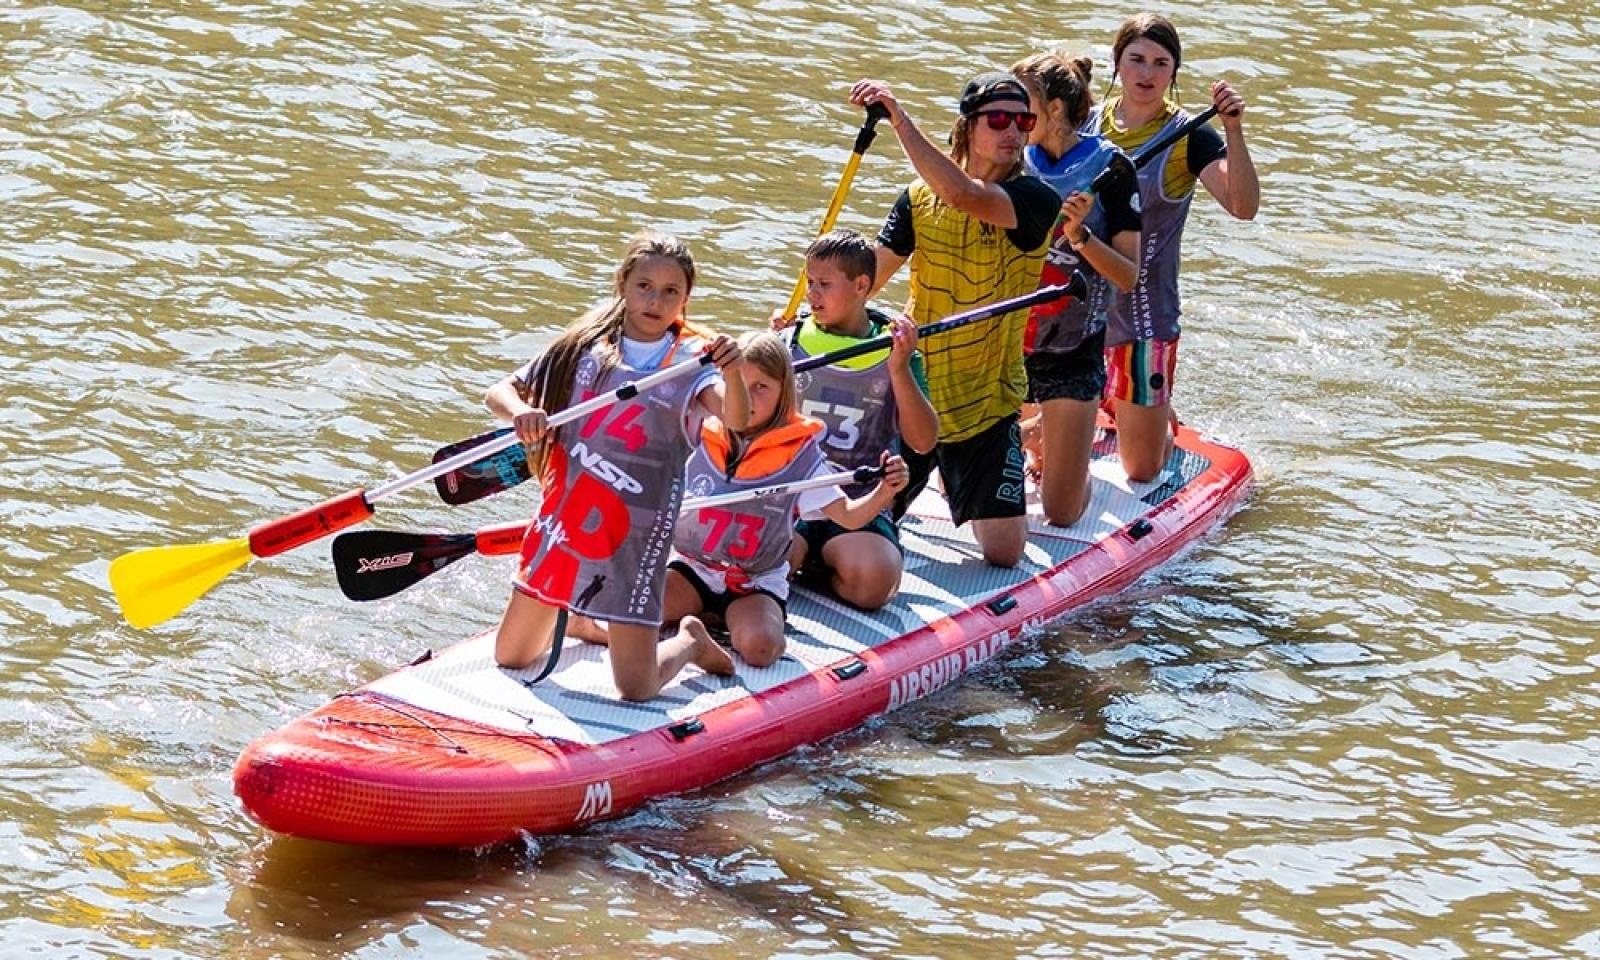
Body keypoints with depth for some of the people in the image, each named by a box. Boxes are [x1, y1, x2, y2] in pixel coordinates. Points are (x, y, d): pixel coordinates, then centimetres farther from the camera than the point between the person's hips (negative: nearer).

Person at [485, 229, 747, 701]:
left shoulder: (690, 363, -7)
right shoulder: (583, 349, 2)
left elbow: (737, 419, -25)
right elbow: (499, 392, 4)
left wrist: (732, 375, -47)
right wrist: (521, 411, -20)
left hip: (635, 530, -3)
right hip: (564, 514, 4)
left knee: (636, 689, -4)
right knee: (509, 659, 13)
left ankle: (693, 645, 28)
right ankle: (579, 621, 43)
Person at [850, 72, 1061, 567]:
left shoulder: (1036, 200, -14)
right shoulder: (920, 197, 0)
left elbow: (963, 195, -32)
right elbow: (867, 276, -3)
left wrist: (898, 117, -34)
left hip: (985, 400, -2)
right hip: (910, 390, 2)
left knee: (1003, 554, -1)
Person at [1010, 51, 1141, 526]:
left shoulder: (1109, 167, -9)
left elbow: (1128, 277, -11)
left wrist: (1080, 235, -24)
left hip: (1071, 357, -3)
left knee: (1061, 515, -2)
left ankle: (1049, 441, 31)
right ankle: (1029, 436, 35)